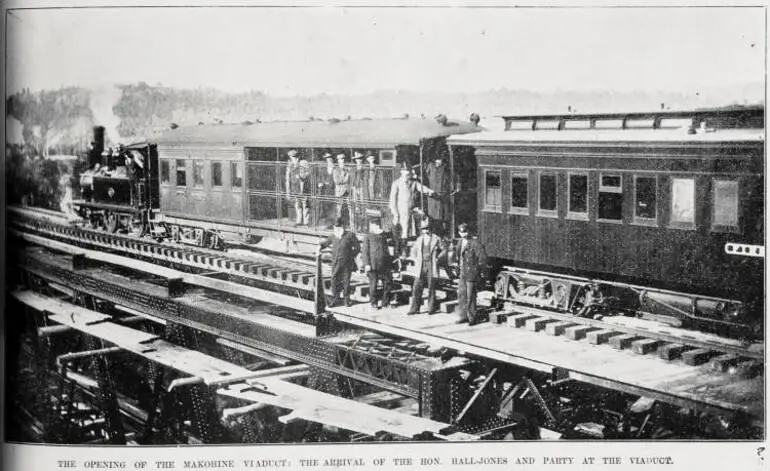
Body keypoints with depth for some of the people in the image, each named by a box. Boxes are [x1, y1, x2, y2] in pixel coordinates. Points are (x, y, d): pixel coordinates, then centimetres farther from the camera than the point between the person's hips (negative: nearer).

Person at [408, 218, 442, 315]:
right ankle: (414, 308, 4)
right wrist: (416, 260, 9)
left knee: (431, 288, 2)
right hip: (421, 267, 3)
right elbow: (413, 251, 22)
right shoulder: (419, 239, 10)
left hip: (432, 267, -3)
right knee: (416, 288, -1)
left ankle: (431, 308, 11)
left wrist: (436, 259, -7)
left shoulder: (436, 239, -1)